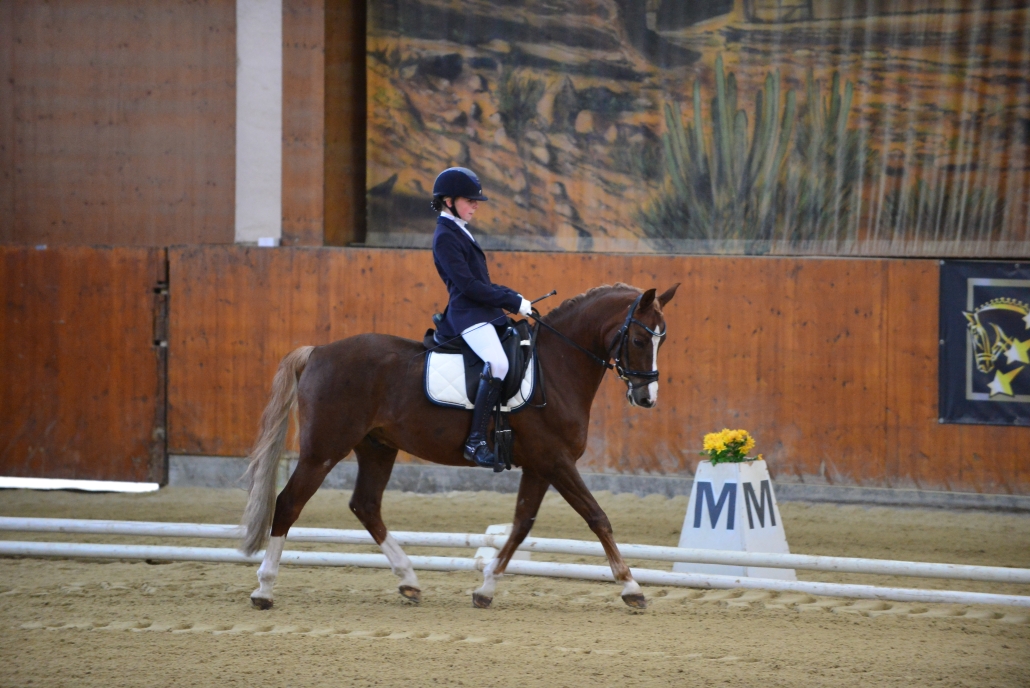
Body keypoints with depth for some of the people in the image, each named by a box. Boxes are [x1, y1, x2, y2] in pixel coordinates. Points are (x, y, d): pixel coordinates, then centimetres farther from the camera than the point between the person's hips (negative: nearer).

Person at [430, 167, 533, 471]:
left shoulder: (460, 232, 20)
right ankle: (476, 442, -34)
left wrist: (513, 297, 10)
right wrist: (513, 302, -15)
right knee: (497, 363, -31)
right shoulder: (446, 237, -10)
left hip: (484, 313, 11)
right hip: (468, 315, -11)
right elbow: (467, 285, -17)